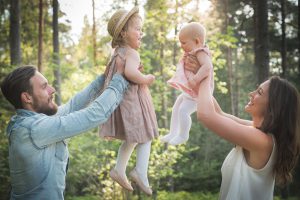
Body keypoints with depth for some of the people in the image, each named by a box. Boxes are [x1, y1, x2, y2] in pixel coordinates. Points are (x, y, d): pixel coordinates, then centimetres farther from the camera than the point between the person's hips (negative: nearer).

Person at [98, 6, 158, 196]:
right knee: (145, 137, 1)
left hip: (122, 100, 9)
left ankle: (119, 170, 24)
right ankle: (141, 173, -8)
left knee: (131, 139, 21)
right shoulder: (132, 53, -18)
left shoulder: (117, 53, 11)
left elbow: (107, 74, 23)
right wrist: (146, 79, -21)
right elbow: (130, 72, -37)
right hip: (133, 101, -9)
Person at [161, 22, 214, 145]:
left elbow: (207, 66, -39)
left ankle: (183, 135, 1)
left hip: (197, 92, -11)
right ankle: (173, 133, 29)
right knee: (176, 108, 18)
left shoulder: (200, 53, -21)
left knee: (183, 110, -18)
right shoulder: (192, 53, 10)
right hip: (188, 90, 11)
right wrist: (184, 59, 4)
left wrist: (196, 79, -45)